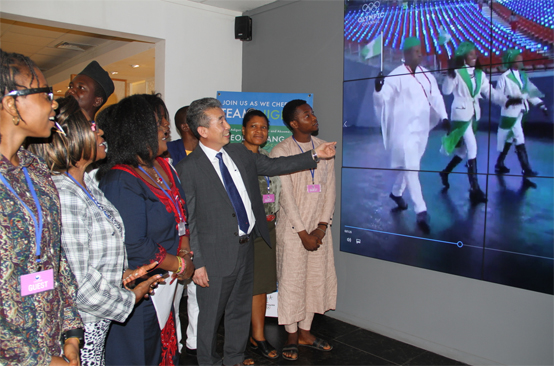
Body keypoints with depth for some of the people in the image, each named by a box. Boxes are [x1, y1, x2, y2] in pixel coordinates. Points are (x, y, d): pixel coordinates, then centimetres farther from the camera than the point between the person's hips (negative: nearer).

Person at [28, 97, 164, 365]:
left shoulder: (85, 184, 5)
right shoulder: (63, 197, -26)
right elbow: (76, 282, -24)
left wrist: (123, 273, 3)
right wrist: (128, 298, -11)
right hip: (80, 327, -9)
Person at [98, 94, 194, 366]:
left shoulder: (163, 168, 6)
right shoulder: (121, 181, -23)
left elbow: (180, 217, 13)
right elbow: (133, 246, -25)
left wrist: (185, 251, -4)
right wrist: (180, 265, -14)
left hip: (168, 281, 8)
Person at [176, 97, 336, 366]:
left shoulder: (240, 153, 6)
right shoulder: (188, 168, -13)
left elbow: (273, 166, 16)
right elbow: (188, 220, -12)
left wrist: (314, 155, 12)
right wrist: (196, 263, -13)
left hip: (246, 246, 7)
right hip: (217, 255, -6)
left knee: (241, 309, 21)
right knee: (211, 314, 10)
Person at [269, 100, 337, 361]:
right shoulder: (280, 152, -9)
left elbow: (329, 190, 3)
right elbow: (286, 197, -12)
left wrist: (322, 227, -5)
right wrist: (303, 233, -12)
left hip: (319, 228, 5)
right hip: (292, 228, -4)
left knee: (317, 278, 11)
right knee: (291, 280, 4)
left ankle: (305, 332, 29)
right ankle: (292, 336, 22)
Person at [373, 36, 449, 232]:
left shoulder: (426, 74, 9)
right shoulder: (396, 76, -11)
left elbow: (436, 96, 7)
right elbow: (383, 98, -20)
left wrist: (443, 116, -8)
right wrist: (378, 89, -43)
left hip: (421, 128, 7)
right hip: (404, 129, -7)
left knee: (410, 165, 19)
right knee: (411, 167, -9)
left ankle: (396, 192, 42)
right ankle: (421, 212, -7)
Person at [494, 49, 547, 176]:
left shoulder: (523, 75, 9)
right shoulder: (504, 77, -10)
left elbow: (531, 92, 9)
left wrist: (541, 105, 0)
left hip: (521, 112, 7)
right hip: (510, 112, -7)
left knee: (509, 140, 14)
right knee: (520, 141, -7)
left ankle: (499, 165, 25)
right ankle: (526, 169, -2)